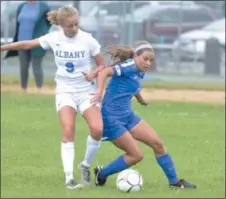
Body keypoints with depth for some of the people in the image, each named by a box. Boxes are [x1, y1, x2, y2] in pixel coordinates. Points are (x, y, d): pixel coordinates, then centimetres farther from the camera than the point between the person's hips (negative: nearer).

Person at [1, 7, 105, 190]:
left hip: (86, 91, 0)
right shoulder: (54, 38, -6)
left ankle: (86, 165, 4)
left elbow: (102, 66, -1)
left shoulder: (88, 40, -10)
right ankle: (69, 177, -18)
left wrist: (94, 73, -23)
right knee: (68, 131, -20)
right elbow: (27, 44, 7)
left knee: (97, 129, -21)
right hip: (65, 91, 0)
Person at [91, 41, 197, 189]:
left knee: (157, 143, 4)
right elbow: (105, 72, -31)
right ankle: (101, 174, 11)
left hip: (127, 115, 9)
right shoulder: (129, 66, -19)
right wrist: (99, 91, -45)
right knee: (136, 155, -7)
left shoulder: (140, 72, 7)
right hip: (111, 119, -9)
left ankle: (174, 181, 15)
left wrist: (141, 100, 36)